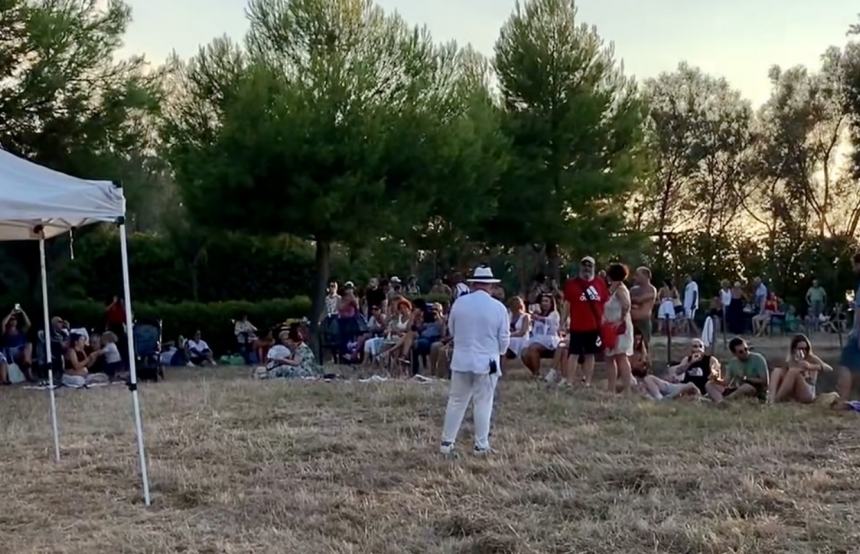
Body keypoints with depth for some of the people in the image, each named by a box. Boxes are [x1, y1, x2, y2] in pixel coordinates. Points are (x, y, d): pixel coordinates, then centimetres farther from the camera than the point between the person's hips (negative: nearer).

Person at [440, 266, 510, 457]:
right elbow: (504, 338, -3)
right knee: (483, 404, 5)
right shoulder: (498, 307, -9)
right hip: (487, 362, -2)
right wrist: (499, 353, 18)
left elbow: (451, 329, 9)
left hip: (461, 360, 2)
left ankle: (447, 443, 13)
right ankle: (481, 445, 9)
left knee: (456, 402, 10)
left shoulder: (459, 303, -4)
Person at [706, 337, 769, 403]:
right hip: (738, 392, 5)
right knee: (709, 384, -9)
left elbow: (764, 381, -9)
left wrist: (746, 379, -17)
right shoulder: (733, 363, 8)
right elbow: (726, 383, 3)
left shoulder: (758, 359, -6)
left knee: (747, 387, -41)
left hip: (757, 395, -5)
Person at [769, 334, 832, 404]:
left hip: (807, 394, -4)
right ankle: (771, 399, -35)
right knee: (777, 371, -13)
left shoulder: (811, 358, 0)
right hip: (792, 395, 4)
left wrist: (810, 366, -31)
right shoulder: (790, 361, 12)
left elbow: (829, 368, -15)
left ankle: (777, 399, -31)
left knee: (793, 371, -26)